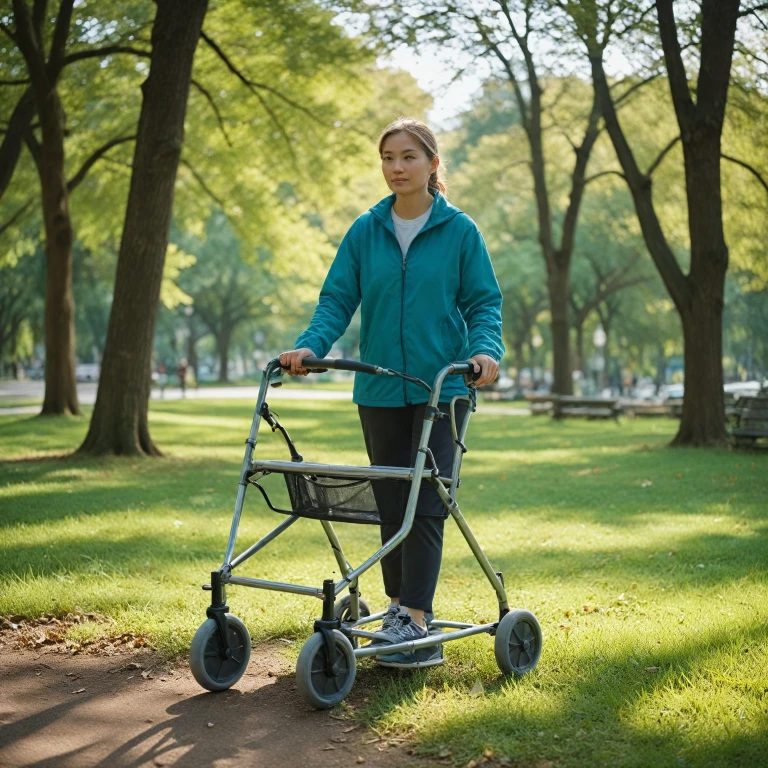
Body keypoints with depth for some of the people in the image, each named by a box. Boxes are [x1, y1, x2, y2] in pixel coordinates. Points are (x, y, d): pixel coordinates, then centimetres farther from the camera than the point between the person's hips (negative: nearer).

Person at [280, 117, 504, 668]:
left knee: (426, 502, -9)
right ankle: (400, 605, 22)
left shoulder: (460, 231, -1)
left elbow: (483, 302, -1)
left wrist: (485, 350, -20)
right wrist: (310, 345, -15)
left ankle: (416, 621, -9)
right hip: (379, 389, 3)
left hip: (441, 386, -3)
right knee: (390, 502, 10)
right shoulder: (365, 231, 6)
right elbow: (338, 299, 3)